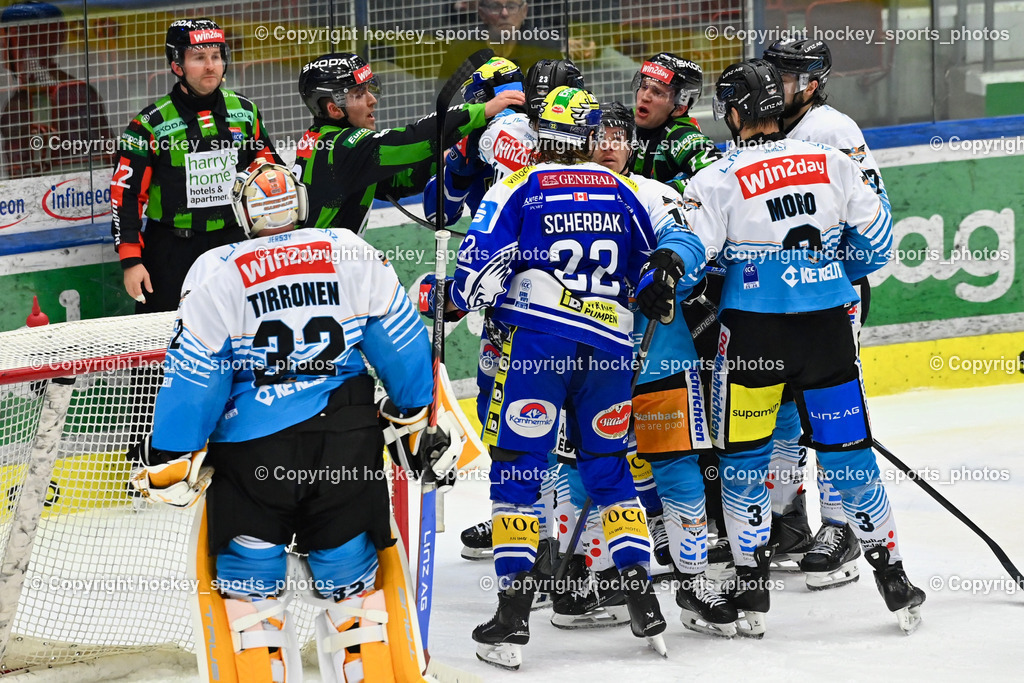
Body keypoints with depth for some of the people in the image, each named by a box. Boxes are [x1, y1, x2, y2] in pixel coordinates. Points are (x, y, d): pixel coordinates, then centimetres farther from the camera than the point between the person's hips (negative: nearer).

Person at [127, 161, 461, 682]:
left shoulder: (215, 275, -5)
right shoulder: (352, 256, 2)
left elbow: (192, 377, -5)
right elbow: (402, 344, 9)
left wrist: (169, 464, 4)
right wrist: (419, 422, 22)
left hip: (254, 449, -3)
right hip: (347, 441, 3)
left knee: (250, 583, 10)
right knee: (350, 576, 15)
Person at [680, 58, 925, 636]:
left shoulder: (716, 181, -9)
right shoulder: (833, 165, 2)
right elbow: (876, 245, 10)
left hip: (752, 335, -3)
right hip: (828, 328, 3)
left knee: (744, 459, 10)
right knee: (849, 454, 11)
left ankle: (752, 593, 9)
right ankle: (895, 582, 13)